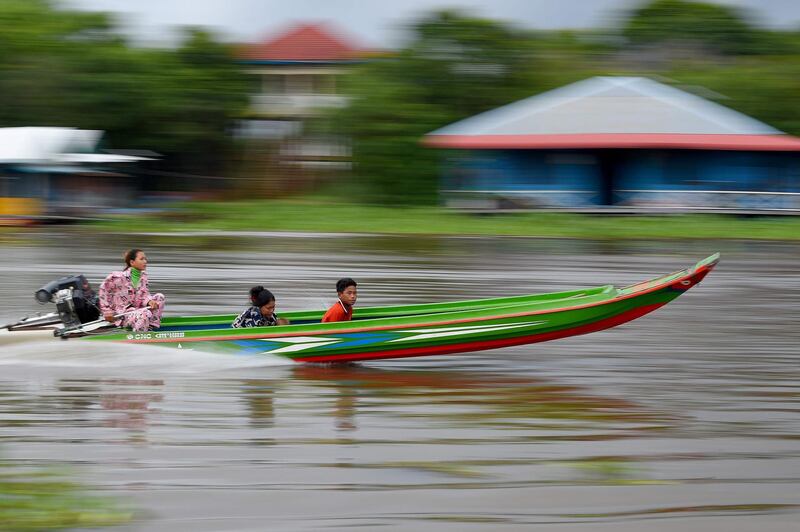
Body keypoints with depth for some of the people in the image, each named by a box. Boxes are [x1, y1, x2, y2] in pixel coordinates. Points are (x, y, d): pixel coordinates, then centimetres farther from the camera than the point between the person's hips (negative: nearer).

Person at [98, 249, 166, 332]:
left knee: (159, 297, -4)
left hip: (137, 309, 8)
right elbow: (103, 291, -6)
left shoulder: (143, 277, 7)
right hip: (122, 315, -8)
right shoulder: (119, 277, -14)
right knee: (145, 313, -34)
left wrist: (150, 301, -21)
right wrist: (107, 311, -8)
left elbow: (144, 295, 4)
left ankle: (151, 327, -8)